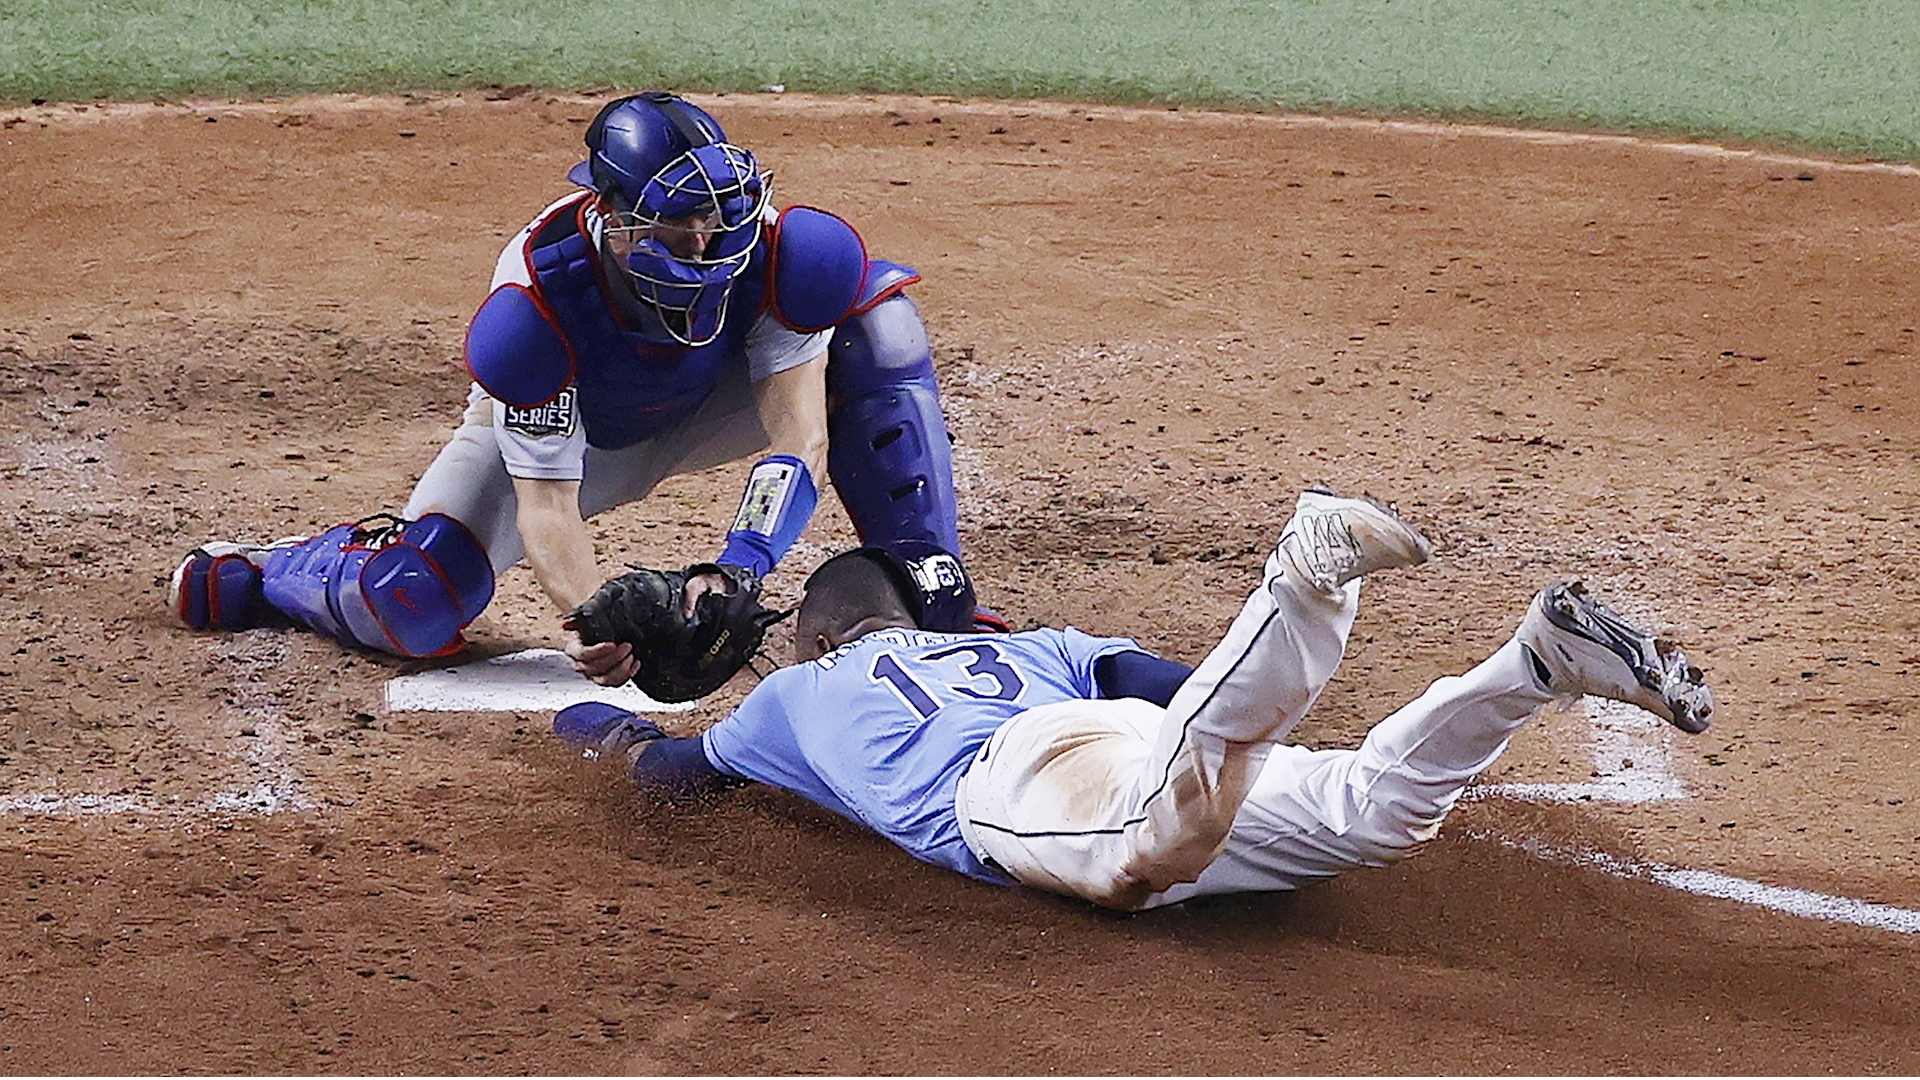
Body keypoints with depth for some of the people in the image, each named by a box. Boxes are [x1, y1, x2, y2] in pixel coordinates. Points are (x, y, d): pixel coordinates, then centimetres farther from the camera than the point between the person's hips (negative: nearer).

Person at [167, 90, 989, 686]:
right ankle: (277, 569, 13)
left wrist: (739, 568, -52)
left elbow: (800, 437, -35)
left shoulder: (782, 250, -35)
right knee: (413, 609, -23)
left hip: (705, 408, 2)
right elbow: (545, 500, -35)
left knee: (878, 320, -22)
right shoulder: (533, 301, -39)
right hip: (552, 428, -2)